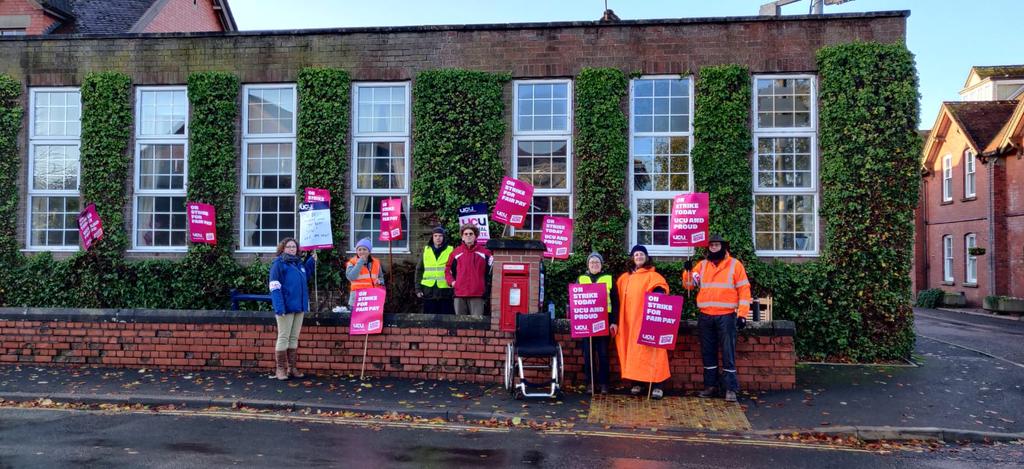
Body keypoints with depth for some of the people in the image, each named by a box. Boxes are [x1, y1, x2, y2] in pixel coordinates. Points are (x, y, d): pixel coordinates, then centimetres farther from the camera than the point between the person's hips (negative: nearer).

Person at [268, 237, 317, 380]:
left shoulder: (300, 263, 13)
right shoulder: (278, 264, -8)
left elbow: (306, 278, 27)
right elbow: (275, 287, -14)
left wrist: (312, 262, 18)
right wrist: (279, 307, -22)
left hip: (299, 306, 7)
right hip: (286, 306, -7)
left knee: (294, 338, 11)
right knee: (283, 337, -1)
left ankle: (292, 367, 18)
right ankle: (280, 369, 6)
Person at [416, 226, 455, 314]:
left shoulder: (450, 251, 4)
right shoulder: (426, 250, 10)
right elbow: (419, 270, 11)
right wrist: (418, 288, 4)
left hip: (445, 291, -2)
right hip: (428, 292, 2)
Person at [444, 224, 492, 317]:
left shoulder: (484, 252, 5)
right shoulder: (456, 252, 9)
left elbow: (490, 269, 12)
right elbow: (448, 269, 20)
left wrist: (487, 283, 8)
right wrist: (452, 282, 7)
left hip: (477, 293, -2)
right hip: (459, 293, 2)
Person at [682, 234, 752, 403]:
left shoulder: (735, 265, 0)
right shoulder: (702, 265, 12)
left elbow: (744, 290, -2)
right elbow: (689, 285, 10)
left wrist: (742, 314, -9)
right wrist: (688, 271, -10)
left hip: (726, 316, -4)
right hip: (705, 317, 4)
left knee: (728, 354, -3)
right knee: (708, 353, 10)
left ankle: (731, 389, 1)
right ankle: (711, 385, 19)